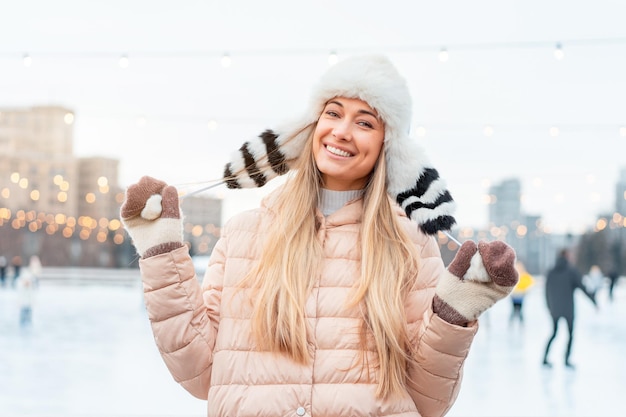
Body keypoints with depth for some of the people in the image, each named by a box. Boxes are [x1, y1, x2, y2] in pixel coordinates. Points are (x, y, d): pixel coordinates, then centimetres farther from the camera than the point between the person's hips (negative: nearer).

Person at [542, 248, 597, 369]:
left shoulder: (551, 273, 3)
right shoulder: (572, 272, -8)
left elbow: (547, 291, 8)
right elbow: (583, 288, -9)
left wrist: (549, 307, 19)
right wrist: (594, 302, -2)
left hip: (555, 309, 4)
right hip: (568, 309, -4)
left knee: (554, 333, 15)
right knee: (570, 333, 10)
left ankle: (545, 358, 7)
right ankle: (567, 360, 7)